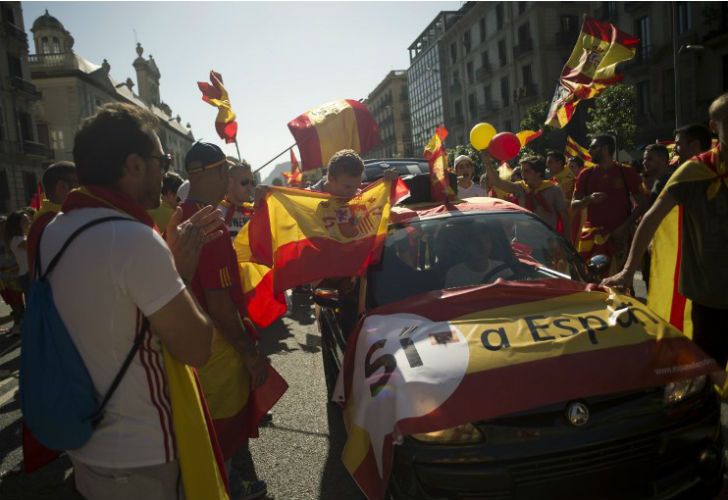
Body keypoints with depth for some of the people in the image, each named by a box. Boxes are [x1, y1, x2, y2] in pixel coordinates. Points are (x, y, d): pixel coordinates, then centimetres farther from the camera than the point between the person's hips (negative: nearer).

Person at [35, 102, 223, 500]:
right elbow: (196, 348, -23)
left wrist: (174, 255, 9)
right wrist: (183, 267, -11)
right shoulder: (135, 238, -27)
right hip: (136, 455, -8)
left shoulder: (54, 230, 2)